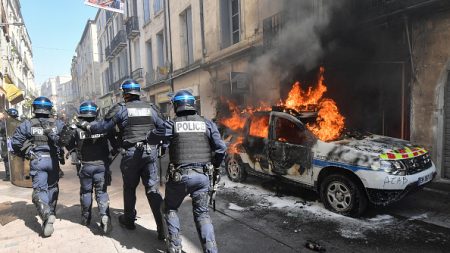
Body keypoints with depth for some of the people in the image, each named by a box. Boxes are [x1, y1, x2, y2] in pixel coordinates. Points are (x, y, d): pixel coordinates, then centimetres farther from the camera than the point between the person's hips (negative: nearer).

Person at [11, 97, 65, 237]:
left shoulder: (27, 124, 0)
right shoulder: (58, 124, 2)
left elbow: (15, 142, -2)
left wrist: (24, 154, 13)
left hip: (36, 161, -1)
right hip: (53, 160, 2)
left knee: (39, 190, -2)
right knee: (52, 187, 18)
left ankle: (47, 214, -25)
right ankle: (51, 213, 30)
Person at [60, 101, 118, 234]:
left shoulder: (77, 128, -6)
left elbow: (68, 144, 3)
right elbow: (114, 139, -4)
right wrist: (115, 151, 14)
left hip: (85, 166, 1)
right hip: (101, 164, -1)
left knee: (86, 191, 18)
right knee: (101, 192, 5)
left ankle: (86, 218, 31)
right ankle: (105, 216, -13)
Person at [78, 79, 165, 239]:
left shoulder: (121, 108, -4)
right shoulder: (150, 108, 8)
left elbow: (103, 126, -4)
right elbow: (163, 127, 12)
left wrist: (86, 125, 11)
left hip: (131, 153, -2)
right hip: (150, 152, 3)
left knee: (129, 188, 17)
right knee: (153, 189, 5)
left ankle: (129, 220, 33)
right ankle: (163, 227, 2)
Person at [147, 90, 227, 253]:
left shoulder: (172, 125, -3)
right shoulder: (207, 124, 2)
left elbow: (151, 138, 10)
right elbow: (221, 148, -2)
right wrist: (215, 166, 14)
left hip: (180, 175, -2)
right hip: (203, 176, 2)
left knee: (170, 209, 21)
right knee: (202, 213, 16)